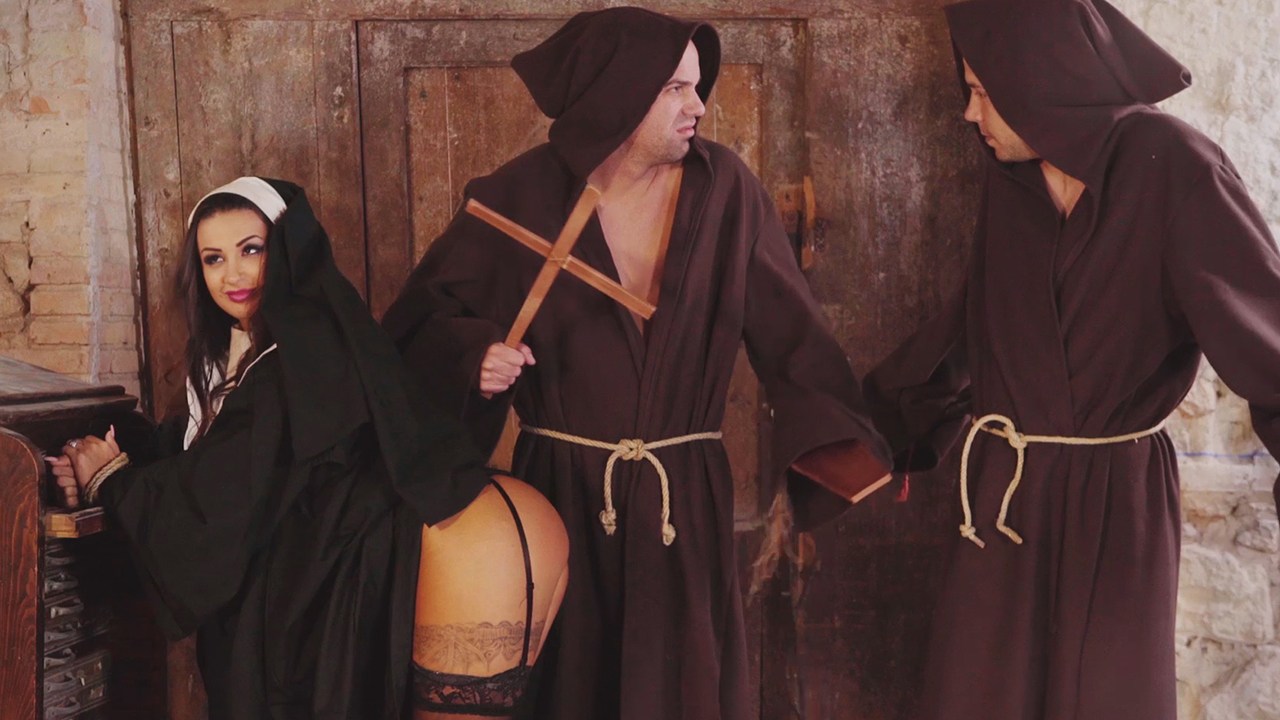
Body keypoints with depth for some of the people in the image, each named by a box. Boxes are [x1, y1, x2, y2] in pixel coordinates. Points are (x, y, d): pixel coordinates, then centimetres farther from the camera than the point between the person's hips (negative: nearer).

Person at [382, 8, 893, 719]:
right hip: (563, 492, -1)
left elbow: (791, 328, -3)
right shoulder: (522, 196, -7)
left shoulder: (724, 186, -3)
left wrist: (855, 454, -10)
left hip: (686, 498, 1)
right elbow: (429, 314, 1)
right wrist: (476, 355, -20)